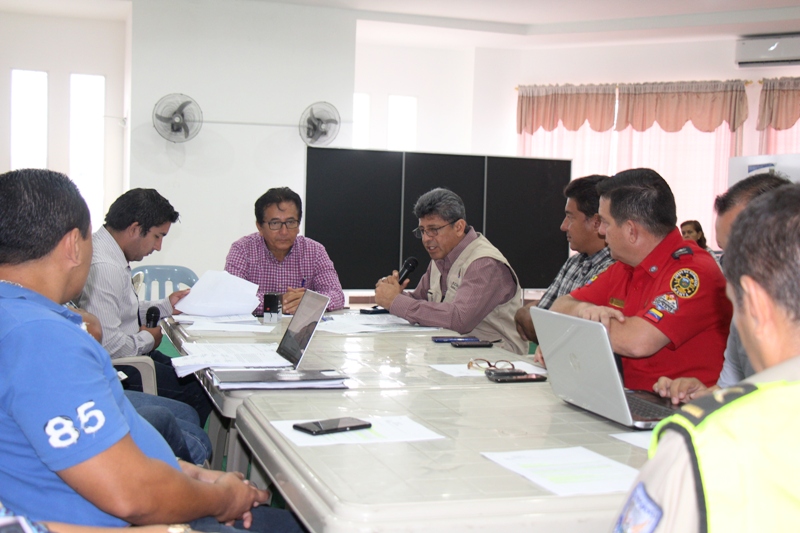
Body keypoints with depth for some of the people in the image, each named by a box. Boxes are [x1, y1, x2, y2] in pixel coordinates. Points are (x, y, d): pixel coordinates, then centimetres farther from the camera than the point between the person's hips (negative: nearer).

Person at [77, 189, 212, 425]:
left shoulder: (112, 255, 9)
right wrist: (147, 339, -11)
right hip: (115, 369, -11)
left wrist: (166, 306, 20)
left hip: (132, 353, 11)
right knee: (200, 394, -13)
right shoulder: (104, 267, -25)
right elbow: (107, 344, -29)